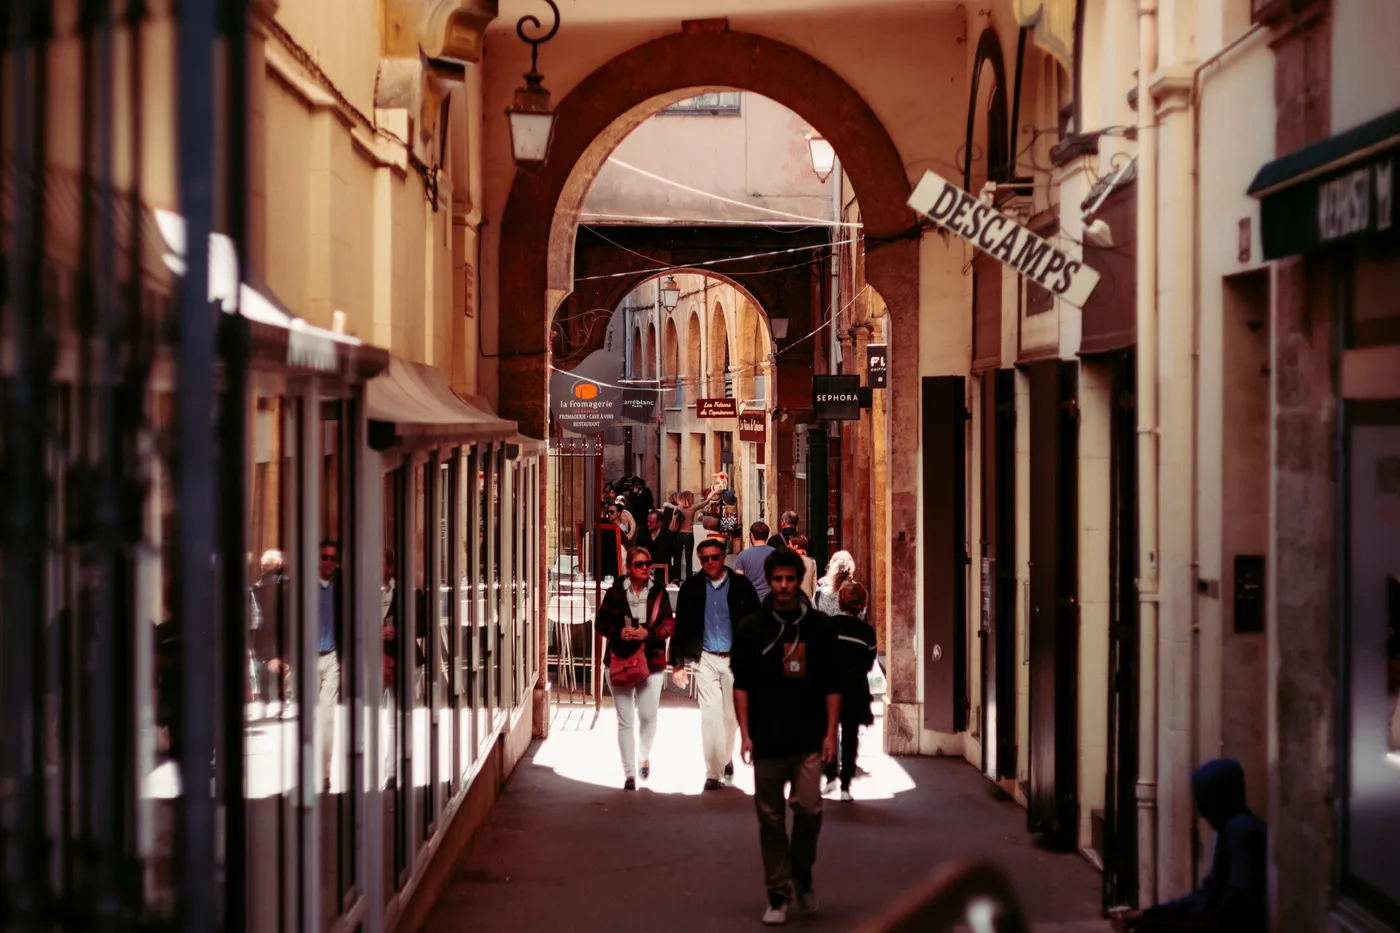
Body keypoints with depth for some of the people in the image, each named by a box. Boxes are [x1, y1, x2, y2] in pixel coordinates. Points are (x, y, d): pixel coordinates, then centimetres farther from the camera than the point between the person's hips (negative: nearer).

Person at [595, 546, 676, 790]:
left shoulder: (658, 593, 2)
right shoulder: (615, 593, 1)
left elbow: (669, 624, 0)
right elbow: (602, 623, 3)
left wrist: (648, 633, -17)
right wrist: (619, 632, -16)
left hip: (652, 661, 0)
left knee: (648, 716, 0)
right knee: (625, 721, 1)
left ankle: (645, 756, 32)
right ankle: (629, 773, 8)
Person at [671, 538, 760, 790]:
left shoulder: (741, 586, -1)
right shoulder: (691, 588, 2)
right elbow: (681, 627, 5)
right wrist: (679, 663, 1)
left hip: (734, 658, 0)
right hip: (705, 658, 0)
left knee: (731, 715, 10)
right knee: (710, 715, -8)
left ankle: (726, 758, 34)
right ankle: (713, 773, -6)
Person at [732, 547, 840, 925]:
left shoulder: (820, 627, 5)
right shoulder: (752, 628, 3)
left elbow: (832, 685, 7)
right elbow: (741, 684, 4)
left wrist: (830, 733, -1)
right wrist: (745, 734, -5)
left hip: (809, 741, 0)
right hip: (767, 742, 0)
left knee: (809, 807, -14)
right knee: (771, 819, 4)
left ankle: (802, 873, 12)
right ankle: (778, 896, 14)